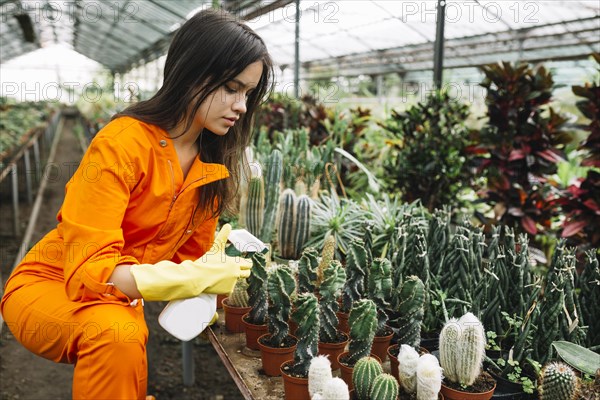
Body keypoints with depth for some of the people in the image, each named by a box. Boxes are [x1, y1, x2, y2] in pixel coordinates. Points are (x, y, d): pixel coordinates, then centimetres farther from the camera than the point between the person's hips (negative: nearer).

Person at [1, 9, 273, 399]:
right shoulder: (121, 144, -25)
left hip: (124, 298, 7)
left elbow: (193, 253, 2)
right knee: (117, 334, -35)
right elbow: (89, 269, -29)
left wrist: (215, 270, -20)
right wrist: (186, 279, -40)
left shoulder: (213, 161, -4)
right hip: (52, 285, -6)